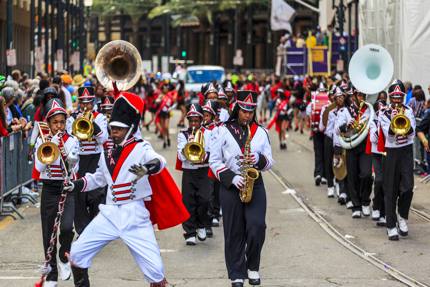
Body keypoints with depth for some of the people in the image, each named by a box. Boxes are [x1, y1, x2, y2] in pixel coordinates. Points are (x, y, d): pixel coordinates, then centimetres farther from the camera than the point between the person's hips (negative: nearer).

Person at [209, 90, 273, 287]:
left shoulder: (261, 132, 7)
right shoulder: (223, 131, 0)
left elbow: (269, 162, 9)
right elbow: (214, 161, -1)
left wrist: (259, 159, -14)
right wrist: (232, 177, -13)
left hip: (255, 184, 1)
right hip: (230, 186, -1)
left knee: (257, 226, -12)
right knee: (234, 232, 1)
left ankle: (253, 267, 10)